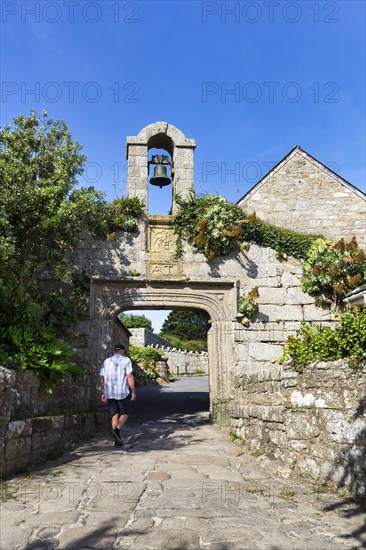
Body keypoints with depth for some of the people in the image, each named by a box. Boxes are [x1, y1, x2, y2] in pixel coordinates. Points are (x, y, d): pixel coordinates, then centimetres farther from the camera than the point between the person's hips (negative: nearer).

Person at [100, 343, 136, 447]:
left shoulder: (107, 361, 11)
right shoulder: (126, 360, -3)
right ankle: (116, 430, -13)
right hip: (122, 392, -4)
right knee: (124, 413, 10)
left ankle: (117, 440, 10)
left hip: (109, 393, 4)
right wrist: (133, 392, -8)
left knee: (114, 415, 11)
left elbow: (102, 378, 10)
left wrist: (103, 393, 16)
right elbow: (130, 376, -11)